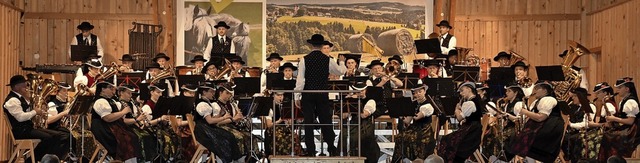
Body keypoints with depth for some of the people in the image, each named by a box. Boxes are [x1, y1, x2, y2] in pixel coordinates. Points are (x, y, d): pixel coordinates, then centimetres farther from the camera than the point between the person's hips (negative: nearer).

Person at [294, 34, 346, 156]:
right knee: (325, 121, 9)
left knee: (308, 122, 2)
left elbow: (300, 79, -8)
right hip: (323, 95, 2)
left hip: (308, 95, -1)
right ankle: (331, 148, 9)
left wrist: (297, 97, -3)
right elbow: (341, 71, 14)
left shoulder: (304, 60, -6)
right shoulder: (328, 60, -1)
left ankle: (311, 150, 2)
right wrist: (341, 62, 36)